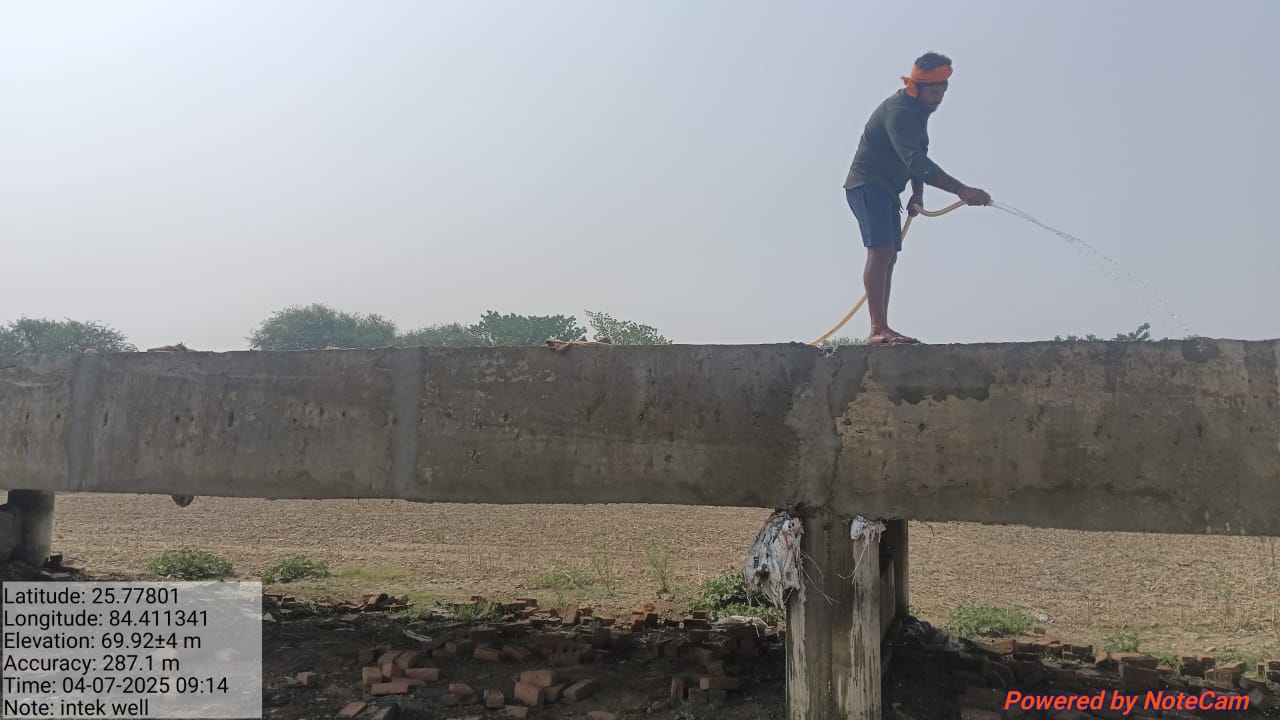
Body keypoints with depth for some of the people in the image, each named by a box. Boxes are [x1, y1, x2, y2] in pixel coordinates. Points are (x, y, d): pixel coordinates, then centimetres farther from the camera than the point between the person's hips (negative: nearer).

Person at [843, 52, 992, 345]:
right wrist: (962, 191, -38)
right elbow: (915, 160, -34)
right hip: (867, 185, -10)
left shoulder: (919, 110, 10)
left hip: (885, 189, 10)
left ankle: (882, 329, 11)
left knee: (888, 256, 8)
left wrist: (917, 193, 2)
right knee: (880, 251, -21)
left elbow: (917, 156, 19)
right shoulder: (898, 110, -22)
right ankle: (877, 330, -26)